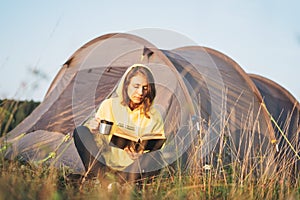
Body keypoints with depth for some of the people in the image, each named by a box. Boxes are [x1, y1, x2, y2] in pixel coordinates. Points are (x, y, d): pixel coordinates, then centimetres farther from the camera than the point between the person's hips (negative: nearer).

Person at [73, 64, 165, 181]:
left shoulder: (154, 117, 4)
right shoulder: (108, 105, 4)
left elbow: (156, 148, 0)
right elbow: (99, 144, 2)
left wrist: (141, 156, -23)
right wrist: (94, 132, -21)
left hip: (132, 169, -1)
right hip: (106, 164, 1)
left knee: (155, 158, -32)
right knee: (80, 132, -19)